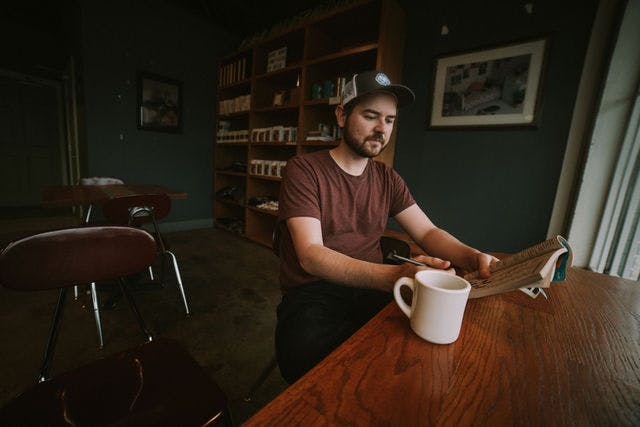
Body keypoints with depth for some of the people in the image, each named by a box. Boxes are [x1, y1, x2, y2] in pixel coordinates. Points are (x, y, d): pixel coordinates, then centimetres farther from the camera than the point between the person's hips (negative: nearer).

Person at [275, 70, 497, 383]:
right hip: (313, 294, -4)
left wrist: (474, 258, -14)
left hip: (370, 289, 5)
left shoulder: (387, 179, 11)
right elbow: (311, 256, -19)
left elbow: (428, 232, 8)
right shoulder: (303, 170, -8)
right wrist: (394, 276, -34)